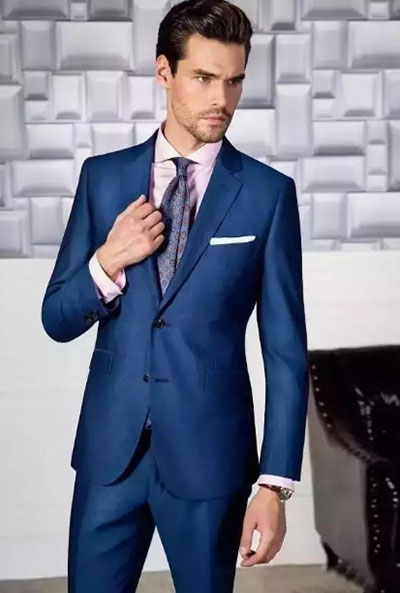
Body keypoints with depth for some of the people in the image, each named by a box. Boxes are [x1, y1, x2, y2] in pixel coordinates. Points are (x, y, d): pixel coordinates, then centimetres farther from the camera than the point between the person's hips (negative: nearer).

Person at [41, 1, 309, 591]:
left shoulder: (268, 193, -5)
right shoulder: (104, 176, 2)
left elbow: (286, 351, -5)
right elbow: (57, 320, 5)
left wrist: (275, 483, -9)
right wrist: (108, 261, -14)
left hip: (209, 452, -2)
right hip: (109, 447, 2)